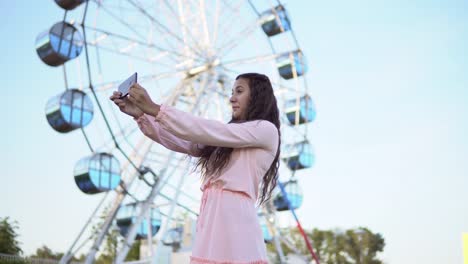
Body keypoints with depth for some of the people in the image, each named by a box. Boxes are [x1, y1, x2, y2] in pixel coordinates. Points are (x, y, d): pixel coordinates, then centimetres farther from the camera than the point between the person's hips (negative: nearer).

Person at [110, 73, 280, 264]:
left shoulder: (266, 129, 1)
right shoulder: (225, 140, 24)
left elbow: (209, 131, -7)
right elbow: (181, 142, 14)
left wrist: (155, 109, -9)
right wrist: (140, 115, 1)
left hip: (234, 223, -7)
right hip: (210, 223, 7)